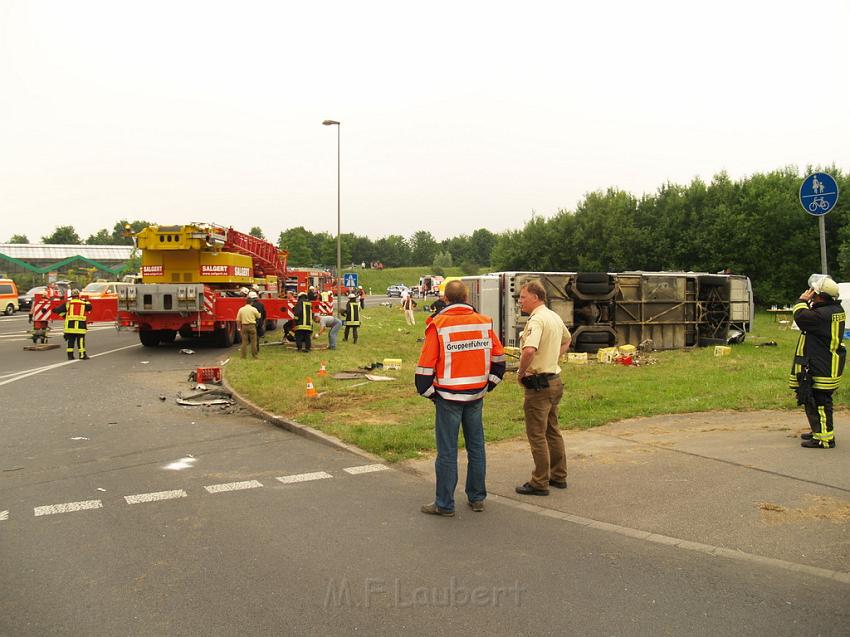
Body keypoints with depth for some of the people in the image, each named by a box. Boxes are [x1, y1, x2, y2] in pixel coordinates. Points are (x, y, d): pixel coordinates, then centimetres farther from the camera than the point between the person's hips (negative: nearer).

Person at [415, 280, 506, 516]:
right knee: (476, 447, 15)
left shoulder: (438, 325, -11)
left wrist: (429, 392, 3)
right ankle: (477, 498, 25)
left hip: (448, 397, -4)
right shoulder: (484, 322, 2)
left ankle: (444, 504, 10)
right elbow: (498, 358, 8)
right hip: (476, 395, 4)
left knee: (447, 451, 3)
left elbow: (426, 365, -11)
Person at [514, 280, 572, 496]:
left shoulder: (536, 320, -20)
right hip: (554, 379, 10)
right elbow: (567, 339, 31)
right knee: (552, 431, 19)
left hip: (538, 383, -10)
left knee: (536, 434, -1)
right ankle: (559, 476, 28)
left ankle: (540, 483, 6)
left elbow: (529, 350, -36)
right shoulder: (555, 317, 11)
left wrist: (521, 373, -19)